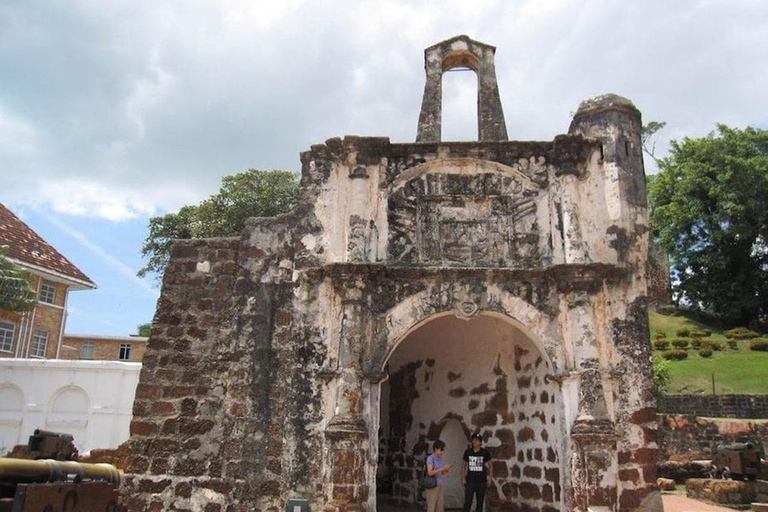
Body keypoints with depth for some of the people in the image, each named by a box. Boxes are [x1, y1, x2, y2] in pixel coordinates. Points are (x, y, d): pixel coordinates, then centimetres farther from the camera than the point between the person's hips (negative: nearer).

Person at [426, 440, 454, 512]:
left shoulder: (441, 459, 9)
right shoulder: (430, 458, -13)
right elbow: (430, 472, -22)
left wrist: (447, 471, -4)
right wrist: (442, 468, -21)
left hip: (440, 486, 7)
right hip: (432, 486, -7)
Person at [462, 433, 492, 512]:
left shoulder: (485, 452, -5)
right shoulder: (468, 452, -2)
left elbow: (489, 465, 4)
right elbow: (464, 465, 8)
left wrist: (490, 478, 0)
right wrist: (463, 477, 3)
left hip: (481, 482, 0)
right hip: (470, 481, 0)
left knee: (480, 502, 10)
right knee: (467, 502, -3)